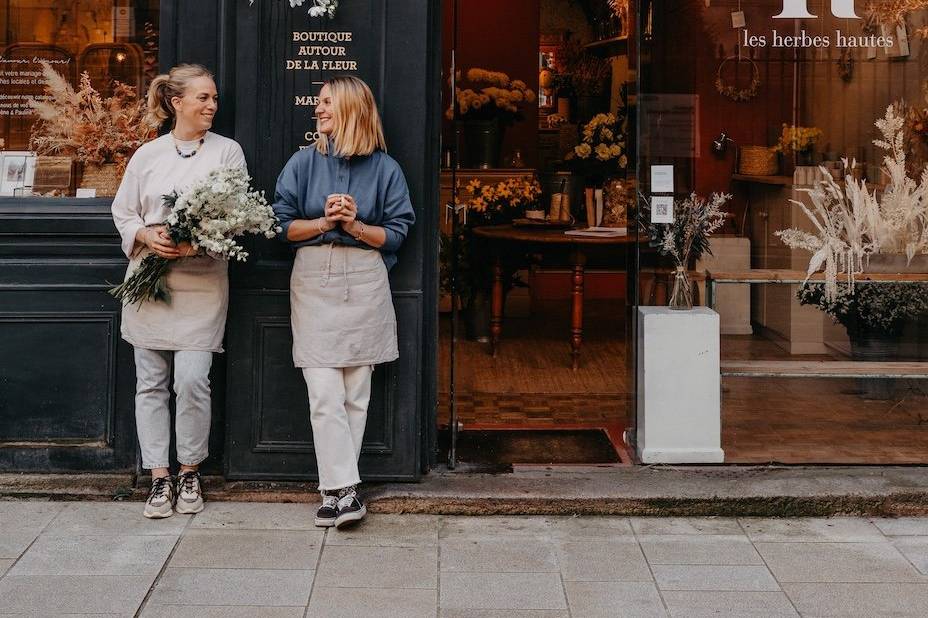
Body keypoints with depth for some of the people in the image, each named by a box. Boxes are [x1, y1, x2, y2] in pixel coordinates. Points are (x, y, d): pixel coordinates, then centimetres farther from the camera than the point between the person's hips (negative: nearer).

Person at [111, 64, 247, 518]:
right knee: (151, 382, 4)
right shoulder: (147, 155, 9)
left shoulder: (228, 152, 5)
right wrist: (147, 237, -9)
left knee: (192, 380, -10)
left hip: (202, 284, -2)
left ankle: (190, 472, 10)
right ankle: (159, 477, 12)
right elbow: (122, 212, 11)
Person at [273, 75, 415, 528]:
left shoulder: (384, 168, 4)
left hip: (364, 285, 0)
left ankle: (335, 489, 12)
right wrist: (323, 222, -12)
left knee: (355, 394, 3)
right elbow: (283, 225, 4)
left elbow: (395, 235, 2)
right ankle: (344, 491, -8)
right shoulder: (303, 163, 7)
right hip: (314, 282, 0)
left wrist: (355, 224, -13)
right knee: (325, 395, -9)